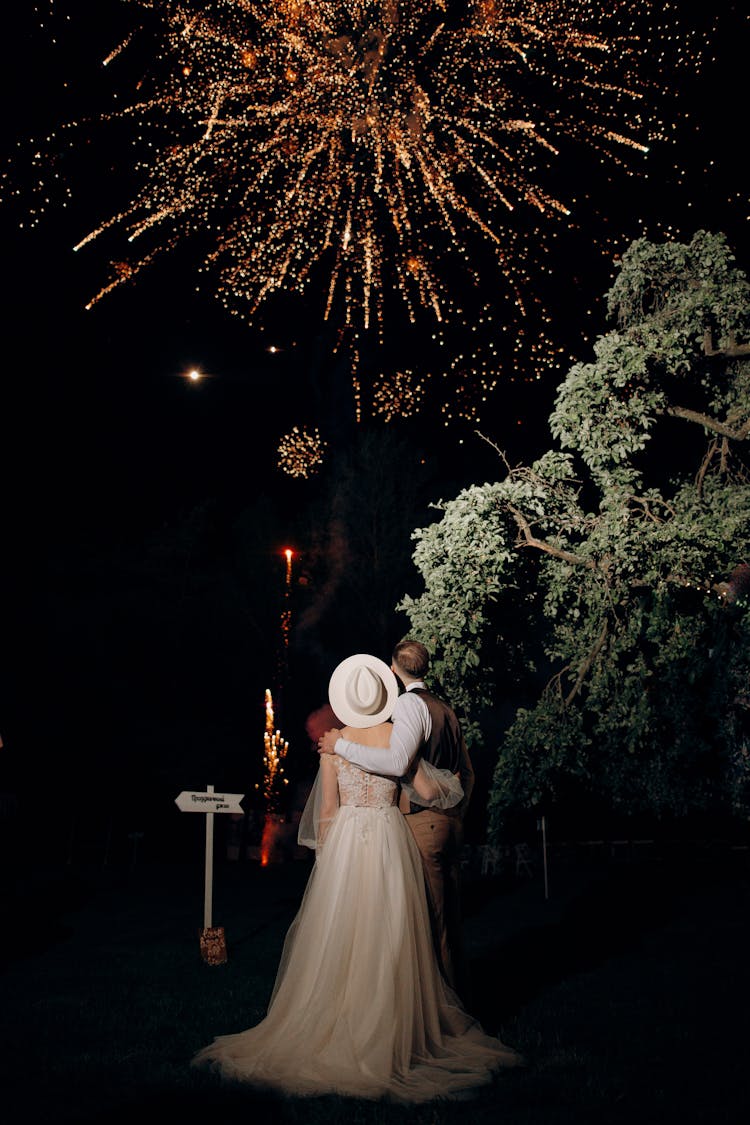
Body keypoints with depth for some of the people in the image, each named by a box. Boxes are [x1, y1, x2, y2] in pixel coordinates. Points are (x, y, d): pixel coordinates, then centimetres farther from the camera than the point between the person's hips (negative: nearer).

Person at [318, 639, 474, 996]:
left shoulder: (410, 704, -10)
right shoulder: (445, 709, 15)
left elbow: (397, 762, -26)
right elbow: (467, 772, 20)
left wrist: (341, 746, -18)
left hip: (422, 823, -9)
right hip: (450, 824, 9)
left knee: (430, 917, -3)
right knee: (448, 915, 16)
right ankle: (457, 992, 25)